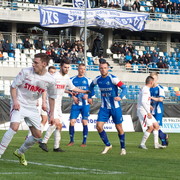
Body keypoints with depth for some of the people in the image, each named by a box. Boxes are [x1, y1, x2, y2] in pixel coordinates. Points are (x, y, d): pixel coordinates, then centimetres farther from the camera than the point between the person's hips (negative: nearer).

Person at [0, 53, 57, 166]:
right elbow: (13, 86, -4)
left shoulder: (50, 80, -6)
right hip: (19, 105, -4)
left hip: (32, 108, 4)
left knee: (37, 136, 5)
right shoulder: (26, 72, -13)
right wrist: (15, 101, -18)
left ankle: (20, 152, 30)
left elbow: (52, 97, 9)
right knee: (14, 127, -27)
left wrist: (51, 114, 8)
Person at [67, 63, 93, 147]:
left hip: (85, 104, -1)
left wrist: (87, 95, -12)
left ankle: (84, 141, 4)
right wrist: (73, 96, -6)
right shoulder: (72, 79, 8)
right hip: (75, 104, 1)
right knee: (72, 121, -6)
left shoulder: (87, 80, 5)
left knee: (84, 122, -4)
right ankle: (71, 140, 7)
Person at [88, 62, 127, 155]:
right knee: (99, 126, -9)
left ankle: (123, 148, 21)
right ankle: (107, 145, 10)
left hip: (115, 108, -4)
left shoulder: (113, 78, -16)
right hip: (104, 108, 4)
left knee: (119, 128, 3)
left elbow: (124, 88, -20)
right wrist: (90, 96, 19)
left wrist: (120, 97, -37)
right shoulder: (97, 79, 1)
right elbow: (91, 85, 24)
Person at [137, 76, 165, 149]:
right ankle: (142, 144, -8)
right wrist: (148, 112, -26)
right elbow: (143, 101, -24)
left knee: (156, 125, 9)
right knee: (150, 127, -14)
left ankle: (156, 144, 11)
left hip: (146, 112, 10)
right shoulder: (145, 89, -15)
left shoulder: (146, 89, 17)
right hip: (143, 111, -10)